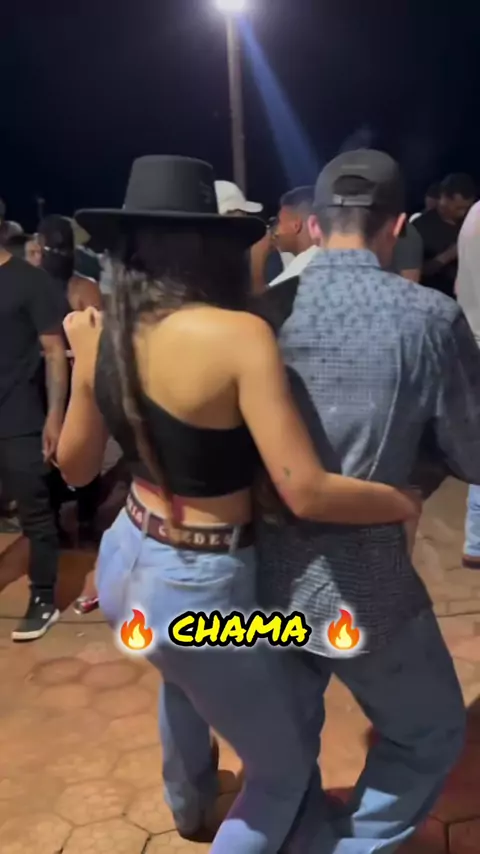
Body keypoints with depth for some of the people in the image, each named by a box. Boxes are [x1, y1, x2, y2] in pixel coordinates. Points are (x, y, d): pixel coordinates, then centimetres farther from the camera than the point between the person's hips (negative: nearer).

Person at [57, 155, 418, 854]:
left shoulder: (103, 336, -5)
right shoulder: (239, 334, -24)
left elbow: (74, 466, 8)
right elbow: (307, 493, -26)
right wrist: (408, 501, -9)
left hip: (125, 562, 8)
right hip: (196, 591, -8)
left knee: (183, 676, 41)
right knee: (285, 773, 18)